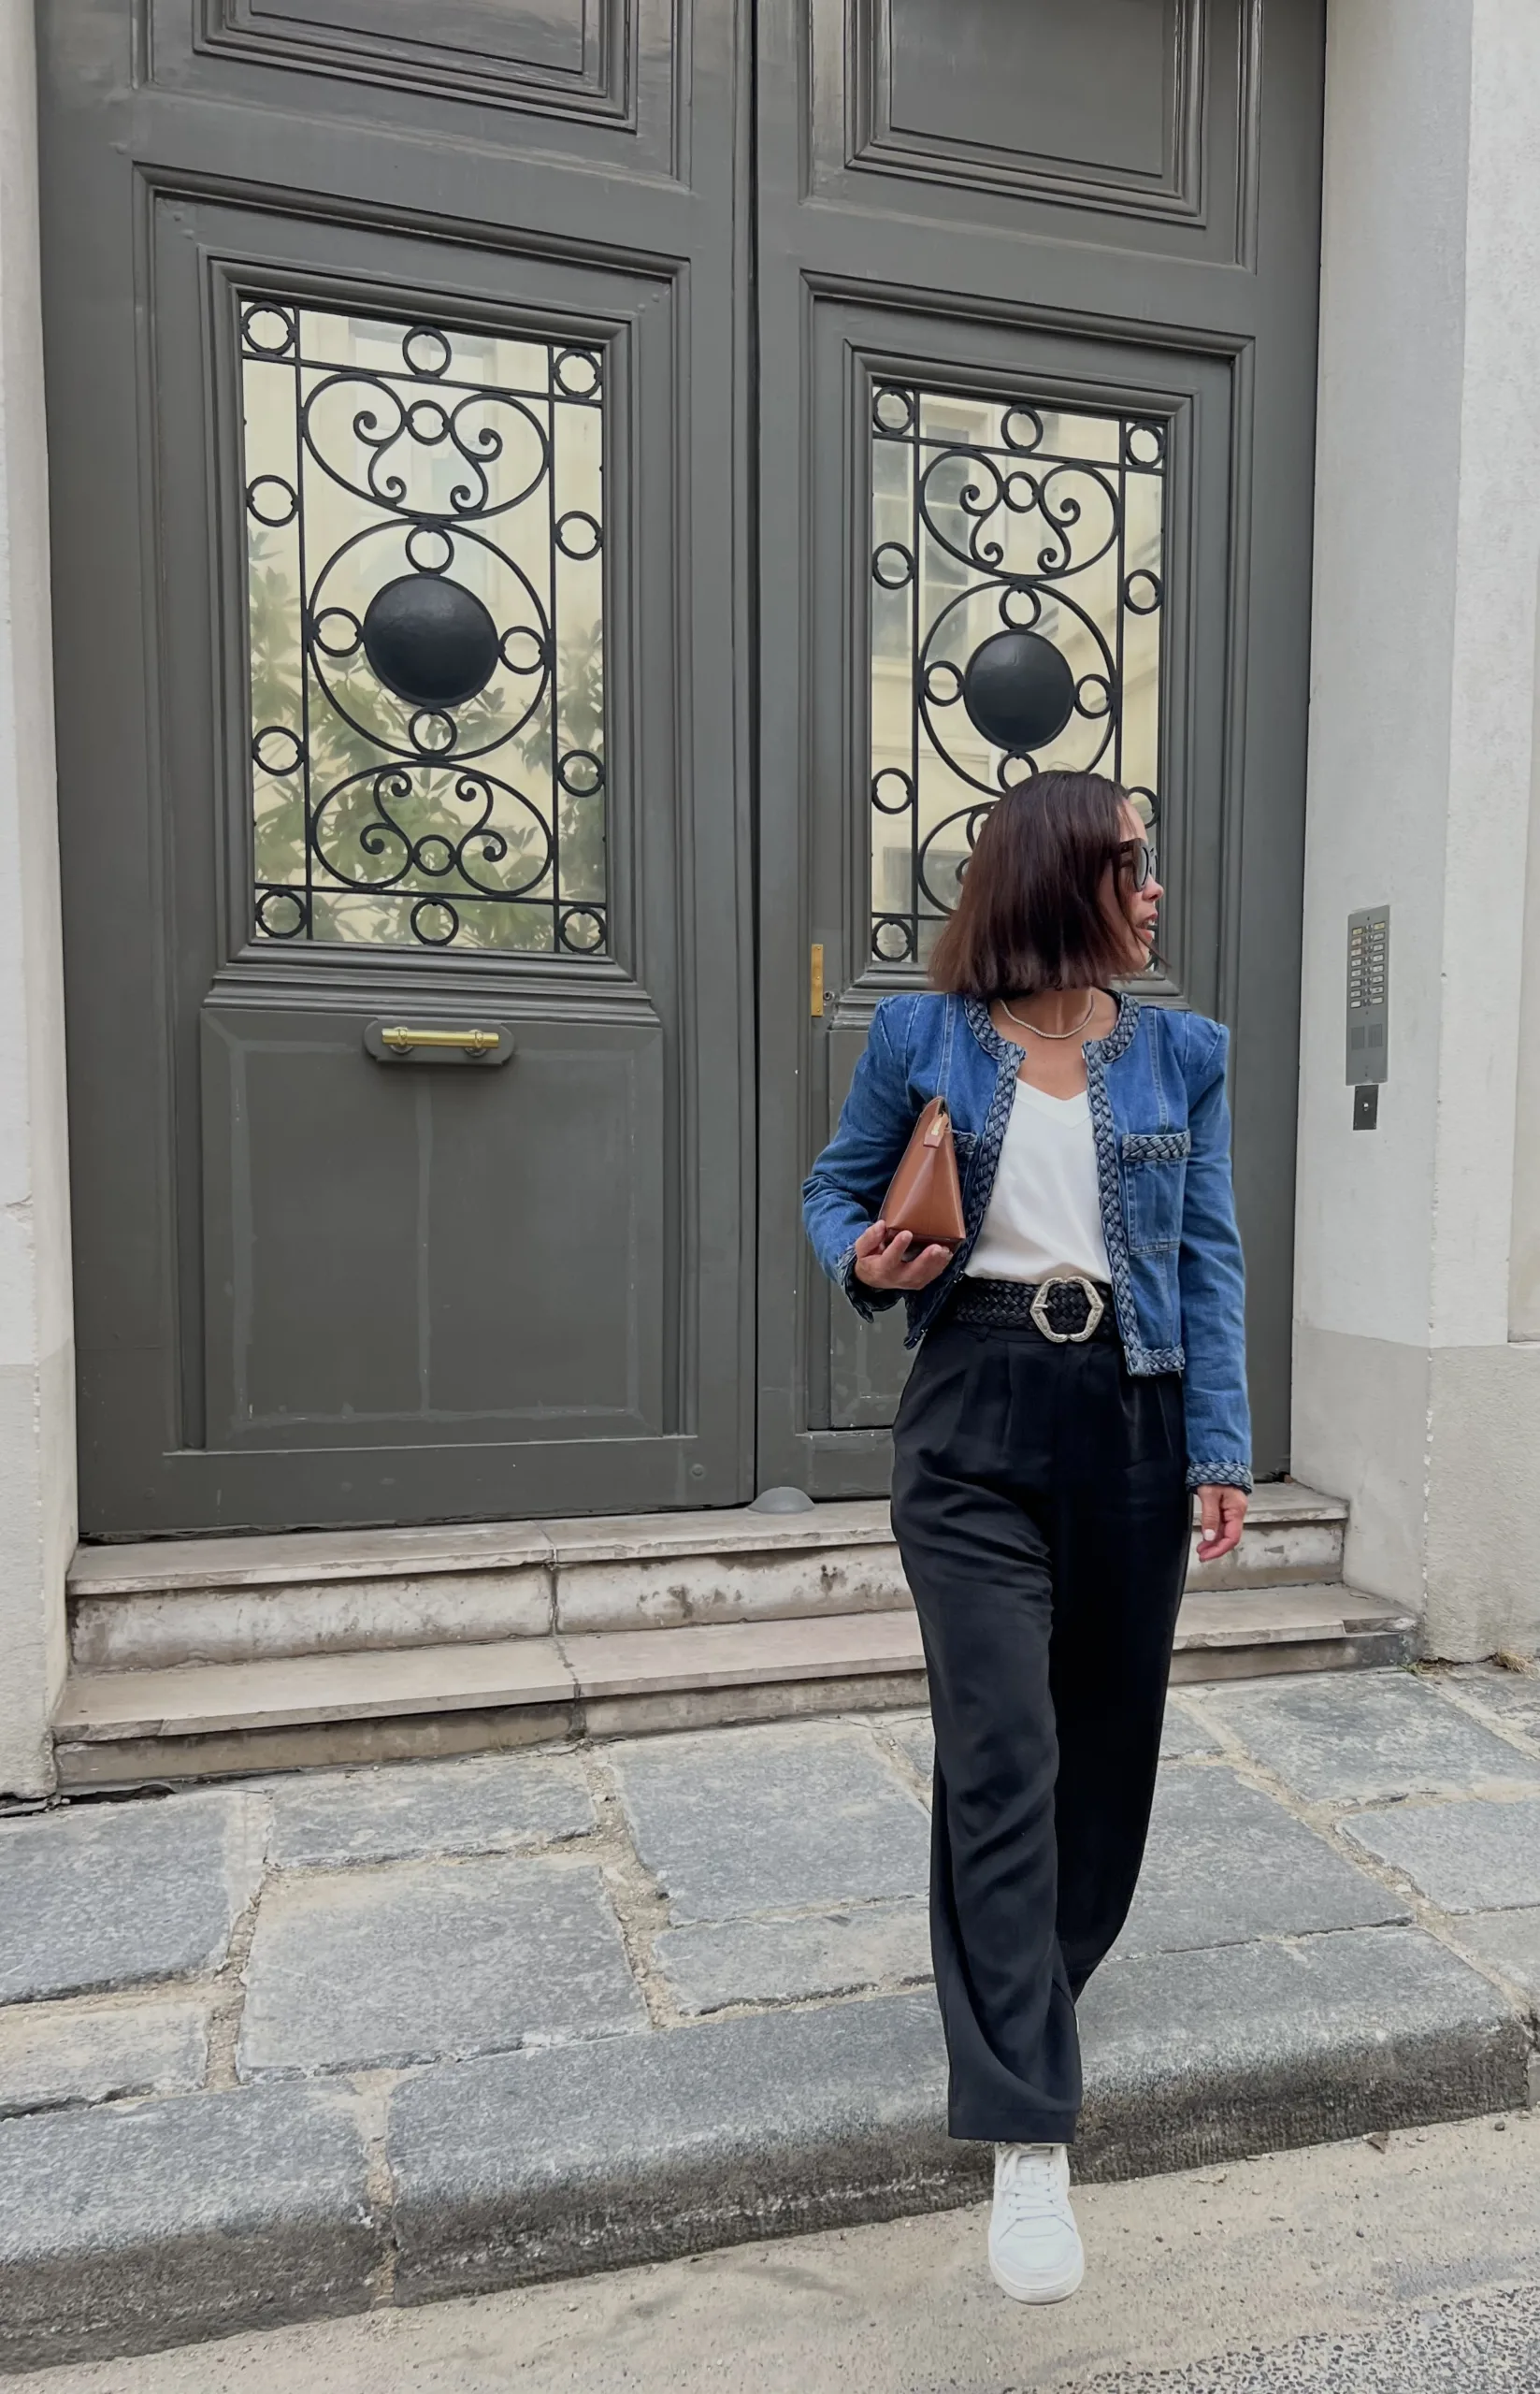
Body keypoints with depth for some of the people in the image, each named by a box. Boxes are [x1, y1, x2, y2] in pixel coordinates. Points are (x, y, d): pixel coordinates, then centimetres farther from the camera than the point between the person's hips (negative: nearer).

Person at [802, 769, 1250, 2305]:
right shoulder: (919, 1038, -1)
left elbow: (1210, 1260, 3)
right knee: (1002, 1755, -8)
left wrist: (1221, 1450, -3)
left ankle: (1021, 1992, 42)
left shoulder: (1182, 1054, 6)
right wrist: (866, 1265, -14)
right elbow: (833, 1190, 9)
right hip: (973, 1425, -3)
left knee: (1103, 1743, 15)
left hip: (1133, 1422, 4)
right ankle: (1028, 2134, 3)